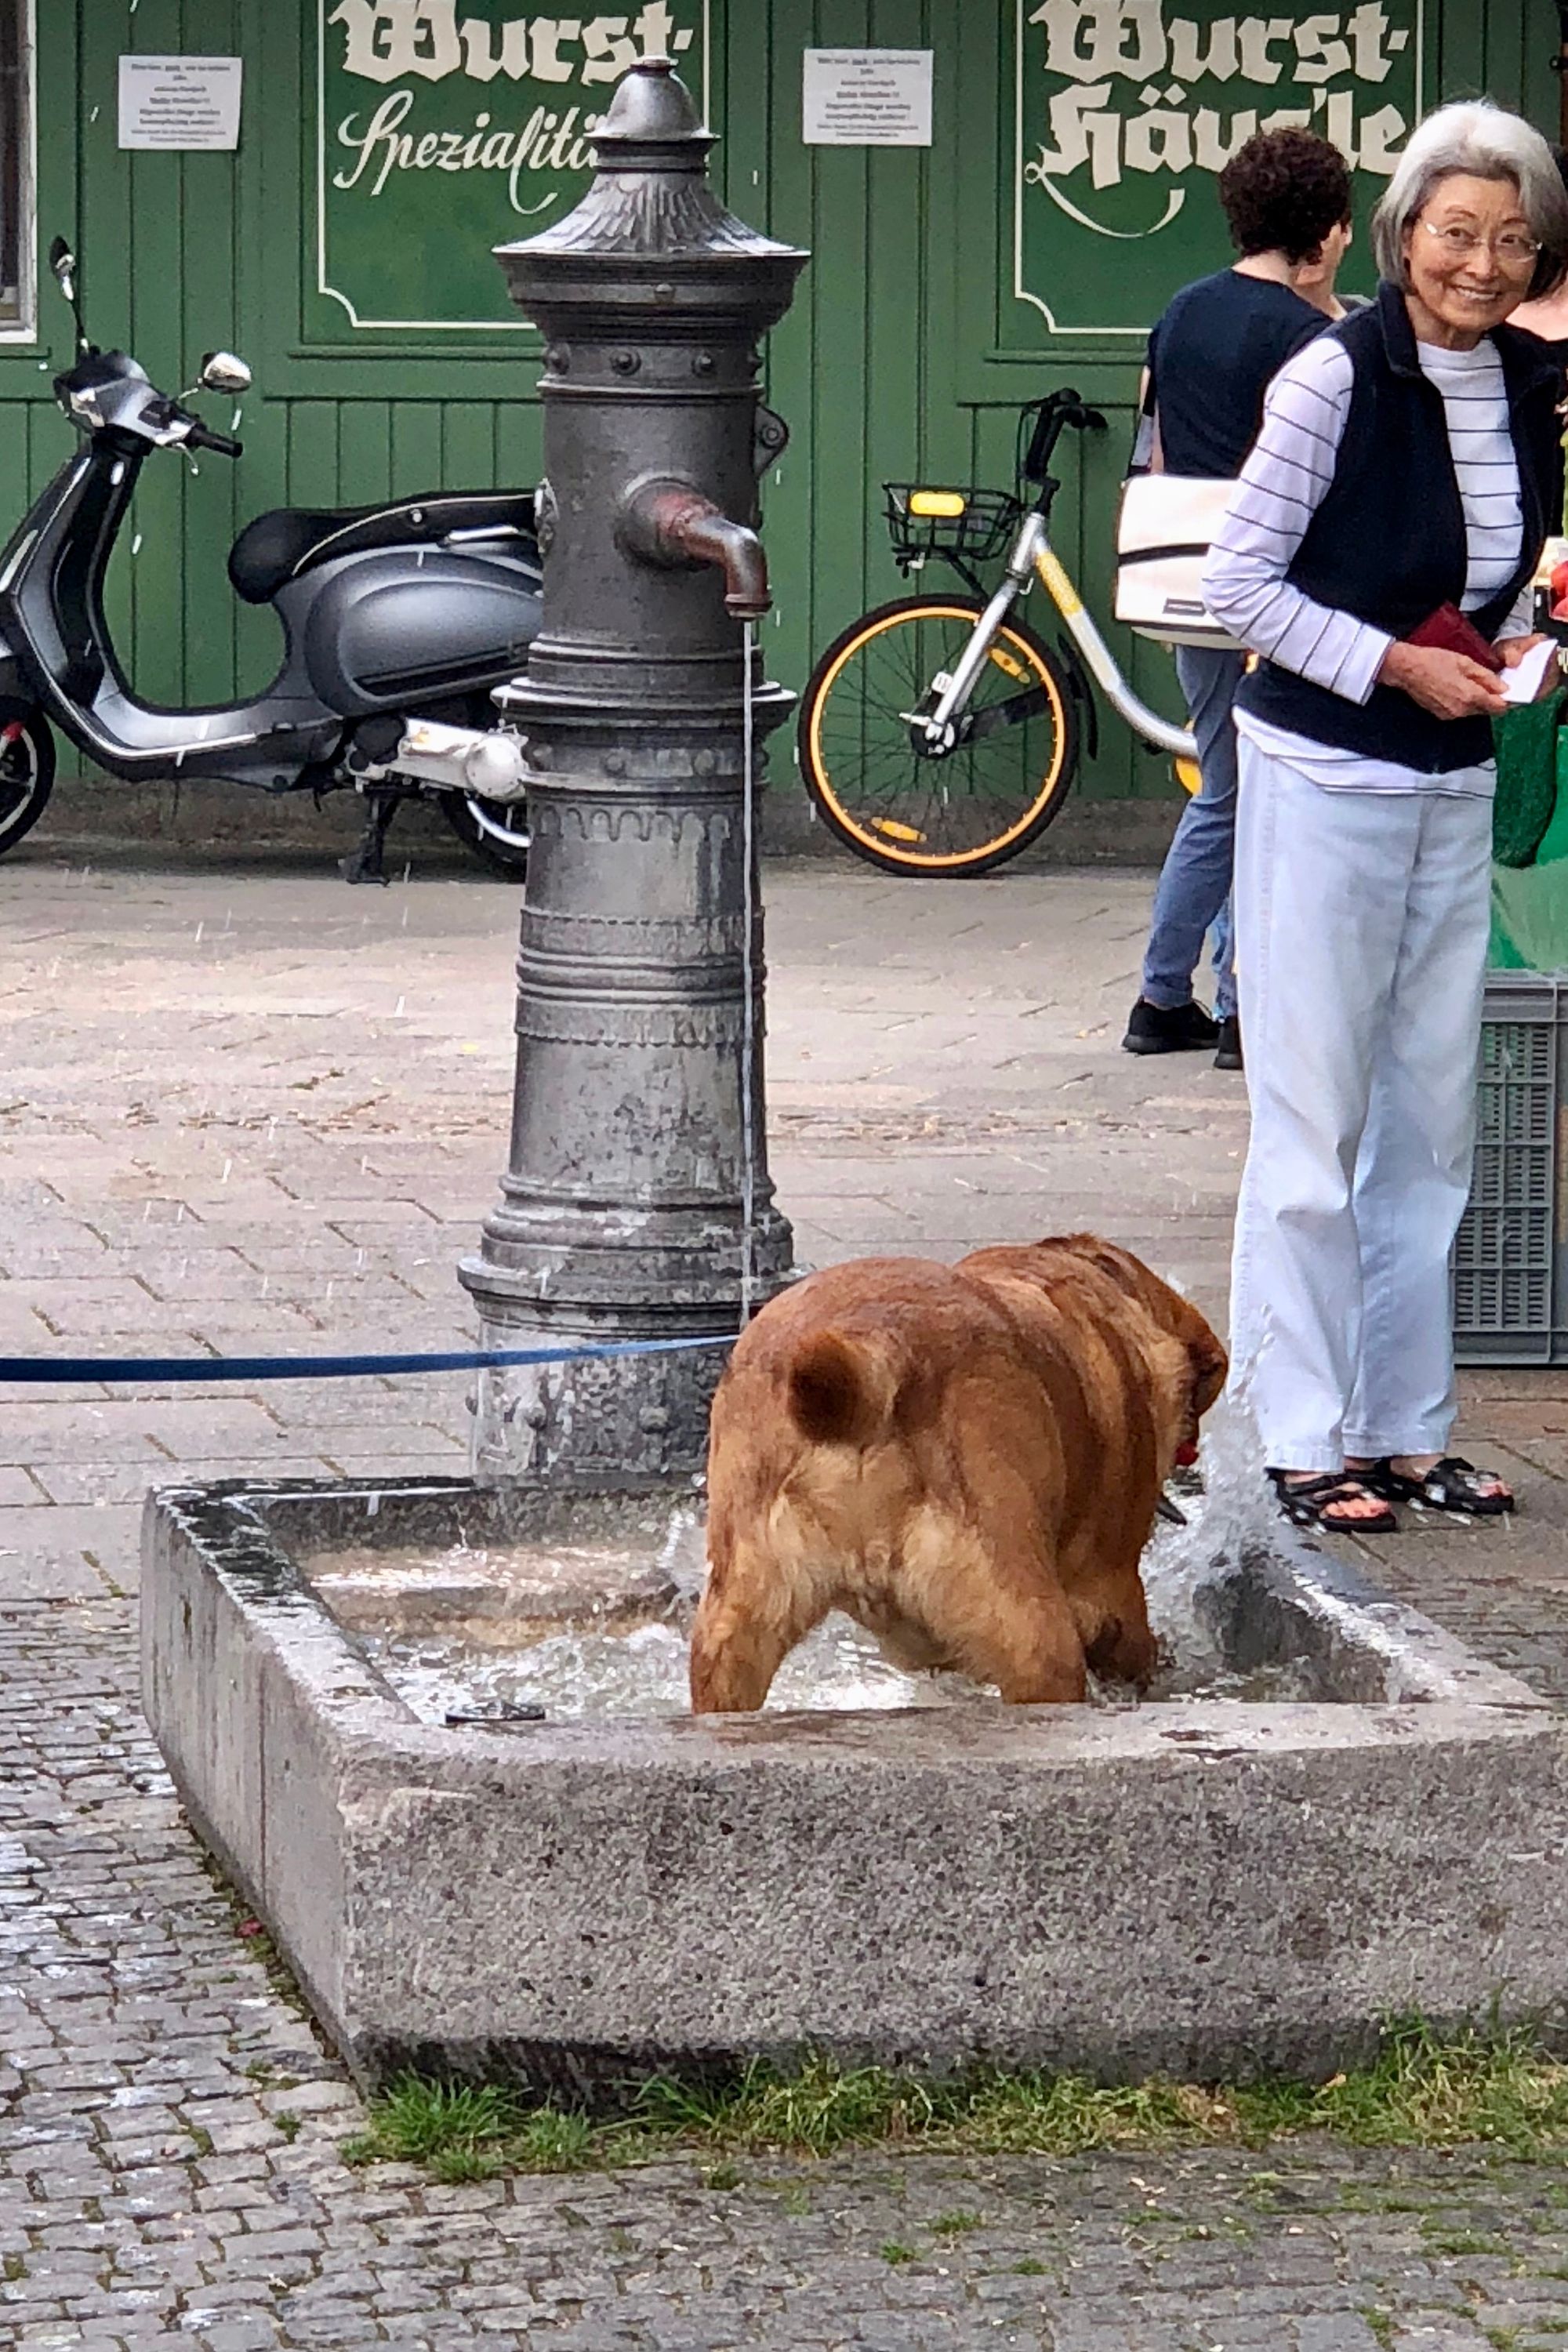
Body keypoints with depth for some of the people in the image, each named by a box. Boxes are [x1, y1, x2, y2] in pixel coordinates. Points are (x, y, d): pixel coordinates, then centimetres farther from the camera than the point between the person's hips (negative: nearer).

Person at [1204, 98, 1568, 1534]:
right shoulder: (1339, 377, -14)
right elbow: (1237, 582, -12)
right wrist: (1395, 664, -17)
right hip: (1323, 781, -6)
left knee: (1433, 1122, 10)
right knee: (1314, 1123, -3)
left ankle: (1408, 1428, 18)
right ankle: (1306, 1441, 4)